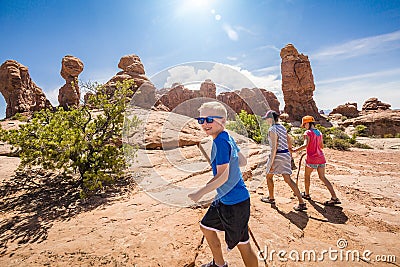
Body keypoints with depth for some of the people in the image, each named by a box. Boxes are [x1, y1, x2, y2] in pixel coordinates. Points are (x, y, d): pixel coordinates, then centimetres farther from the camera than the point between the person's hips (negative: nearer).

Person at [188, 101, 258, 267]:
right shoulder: (227, 138, 3)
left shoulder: (221, 142, -24)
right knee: (206, 226, 24)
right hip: (223, 199, 10)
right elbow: (243, 161, 10)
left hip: (235, 202, -10)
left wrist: (200, 193, -18)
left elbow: (223, 176, -26)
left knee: (243, 244, 7)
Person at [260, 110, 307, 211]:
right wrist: (290, 155, 25)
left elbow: (274, 147, -20)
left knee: (269, 176, 15)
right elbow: (289, 142, 15)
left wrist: (271, 163, -17)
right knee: (288, 179, 10)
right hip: (286, 154, 8)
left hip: (277, 156, -7)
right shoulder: (282, 127, 9)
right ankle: (301, 203, 7)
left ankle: (271, 198, 29)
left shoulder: (272, 130, -16)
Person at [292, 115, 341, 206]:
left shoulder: (308, 133, -11)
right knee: (322, 177, 10)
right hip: (321, 158, 6)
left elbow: (305, 145, -25)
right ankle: (334, 198, 6)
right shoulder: (319, 133, 11)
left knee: (307, 176, 14)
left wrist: (295, 150, -22)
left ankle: (307, 194, 26)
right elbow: (322, 146, 19)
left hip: (312, 158, -6)